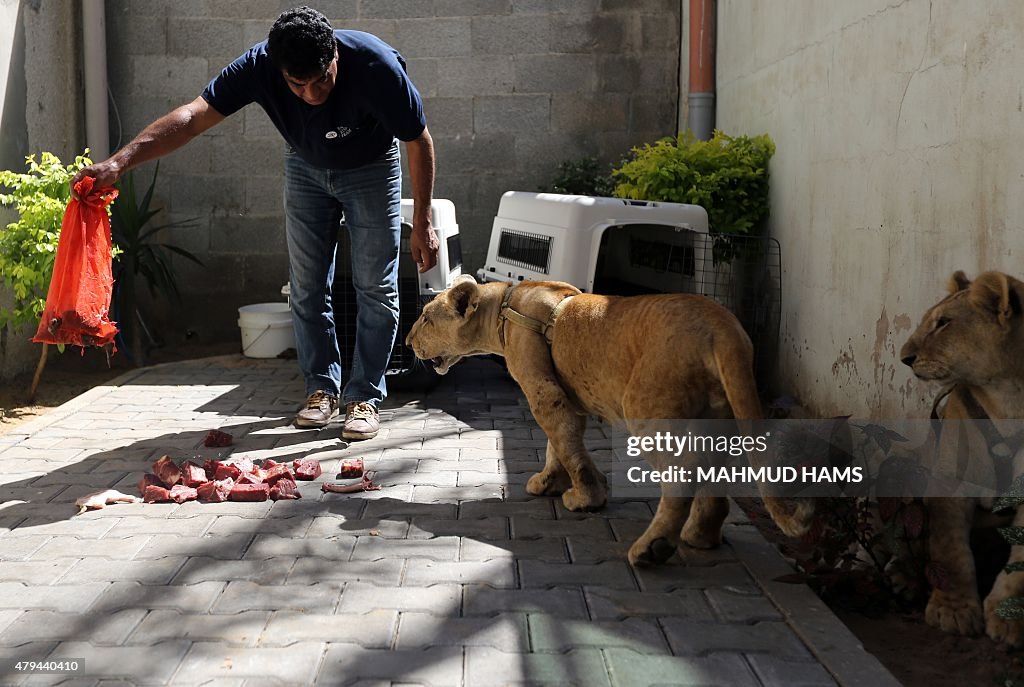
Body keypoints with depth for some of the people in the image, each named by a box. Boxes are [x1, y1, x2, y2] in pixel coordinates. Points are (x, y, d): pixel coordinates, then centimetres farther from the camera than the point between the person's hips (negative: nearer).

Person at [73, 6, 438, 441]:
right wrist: (119, 162, -49)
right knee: (307, 287, 3)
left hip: (370, 170, -2)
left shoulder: (375, 66, -37)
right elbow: (193, 117, -37)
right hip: (306, 167, 3)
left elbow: (419, 142, -24)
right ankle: (322, 388, 16)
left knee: (376, 288, -5)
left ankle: (364, 397, 5)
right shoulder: (260, 66, -32)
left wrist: (422, 224, -20)